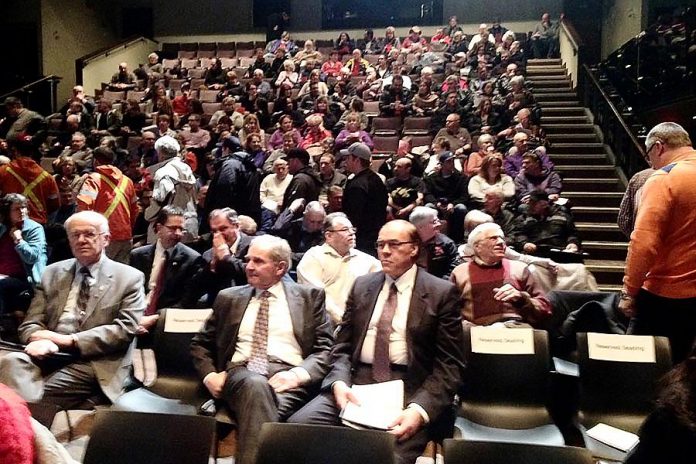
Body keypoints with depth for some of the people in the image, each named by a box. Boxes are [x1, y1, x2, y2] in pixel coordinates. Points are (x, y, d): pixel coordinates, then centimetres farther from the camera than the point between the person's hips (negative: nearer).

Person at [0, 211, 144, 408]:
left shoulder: (129, 278, 4)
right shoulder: (52, 273, 16)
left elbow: (125, 329, -6)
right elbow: (31, 323, 12)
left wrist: (70, 340, -15)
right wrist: (41, 338, -14)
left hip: (95, 363, -4)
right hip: (48, 354, 4)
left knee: (42, 392, -29)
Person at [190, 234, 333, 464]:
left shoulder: (310, 296, 11)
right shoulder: (228, 298, 19)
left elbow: (327, 349, 5)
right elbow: (200, 344, 23)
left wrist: (299, 374, -15)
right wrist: (209, 375, 2)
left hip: (287, 376, -1)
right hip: (239, 373, 2)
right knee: (255, 385, -36)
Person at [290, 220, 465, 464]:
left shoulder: (442, 293, 1)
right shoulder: (362, 285, 14)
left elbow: (449, 366, -3)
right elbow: (343, 346, 14)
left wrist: (420, 409, -18)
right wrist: (340, 382, -7)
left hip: (408, 389, -3)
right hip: (356, 382, 4)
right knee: (297, 425, -18)